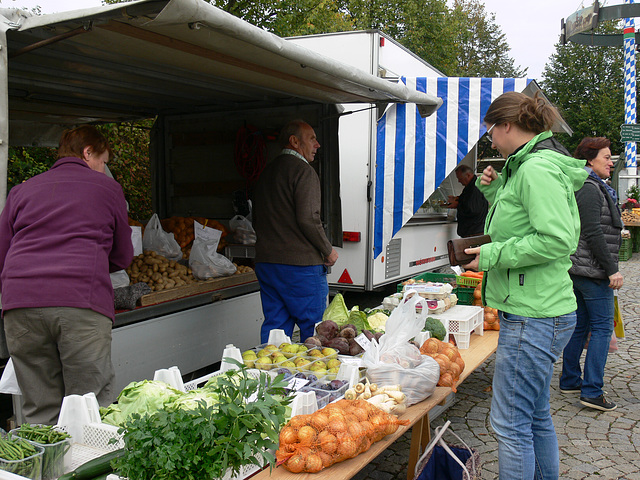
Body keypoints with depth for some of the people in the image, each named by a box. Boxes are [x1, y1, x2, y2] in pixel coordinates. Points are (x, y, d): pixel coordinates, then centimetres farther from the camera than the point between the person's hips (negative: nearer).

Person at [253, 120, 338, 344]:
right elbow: (308, 219, -19)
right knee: (314, 330, 2)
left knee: (274, 326, 12)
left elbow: (257, 219, 20)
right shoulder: (303, 171, -10)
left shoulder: (266, 171, 16)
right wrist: (328, 251, -6)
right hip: (300, 265, -8)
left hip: (265, 263, 8)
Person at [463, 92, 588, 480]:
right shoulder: (531, 165, 15)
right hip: (540, 313, 11)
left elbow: (556, 240, -25)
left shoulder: (537, 168, -17)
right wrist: (495, 191, 10)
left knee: (511, 423, -1)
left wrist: (493, 254, -17)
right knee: (537, 416, 21)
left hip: (533, 317, -11)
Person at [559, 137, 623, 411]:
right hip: (592, 270, -10)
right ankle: (592, 391, -2)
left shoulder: (592, 188, 19)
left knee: (580, 325, 14)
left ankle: (570, 381, 22)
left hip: (577, 269, 10)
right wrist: (611, 269, -18)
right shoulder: (590, 189, -14)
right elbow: (594, 234, -21)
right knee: (602, 327, -5)